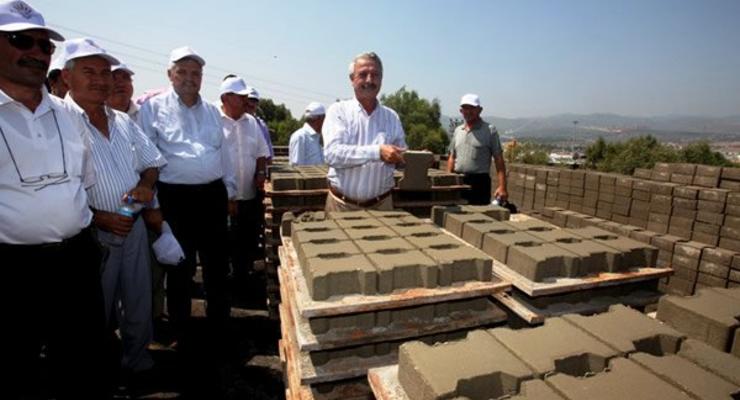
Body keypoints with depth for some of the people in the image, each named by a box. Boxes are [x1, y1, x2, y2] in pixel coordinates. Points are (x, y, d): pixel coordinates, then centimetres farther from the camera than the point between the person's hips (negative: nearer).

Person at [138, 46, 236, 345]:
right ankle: (180, 332, 28)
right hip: (176, 198, -4)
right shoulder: (153, 108, 0)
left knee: (217, 263, 12)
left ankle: (220, 325, 30)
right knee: (180, 267, 8)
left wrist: (230, 190, 16)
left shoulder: (211, 111, 14)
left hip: (213, 195, 4)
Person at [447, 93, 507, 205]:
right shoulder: (457, 131, 13)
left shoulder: (490, 131, -2)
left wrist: (502, 186, -14)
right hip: (457, 181, 5)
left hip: (479, 182, -4)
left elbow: (499, 160, -6)